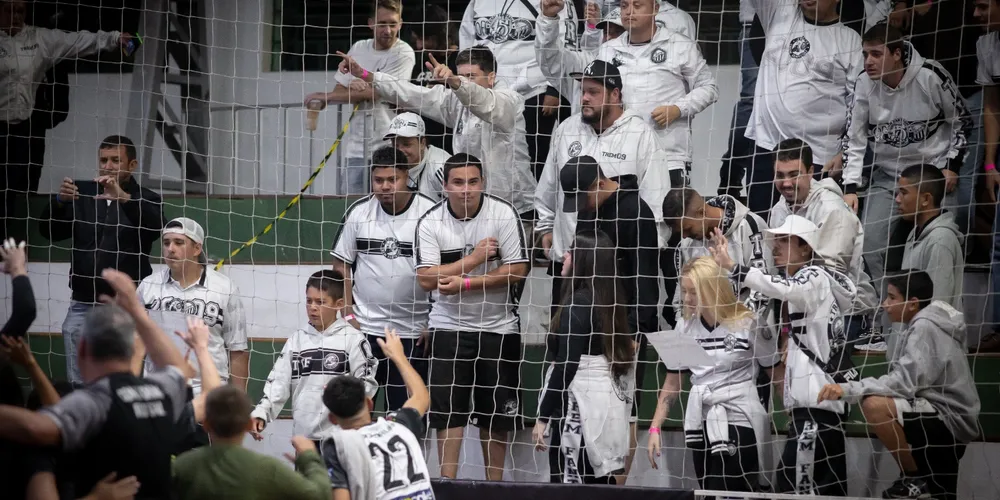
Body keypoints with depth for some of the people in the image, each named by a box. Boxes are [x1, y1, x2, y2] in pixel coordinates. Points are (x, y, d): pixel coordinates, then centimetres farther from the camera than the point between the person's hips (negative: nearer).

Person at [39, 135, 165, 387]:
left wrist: (124, 198, -36)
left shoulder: (145, 200, 1)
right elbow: (51, 232, 3)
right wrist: (60, 201, -17)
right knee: (78, 385, 5)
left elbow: (155, 227, -20)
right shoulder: (82, 193, 11)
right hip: (82, 306, 4)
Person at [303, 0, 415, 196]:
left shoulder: (404, 54, -7)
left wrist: (324, 96, -5)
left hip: (387, 147, -5)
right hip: (355, 147, 5)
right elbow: (340, 90, 14)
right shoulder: (358, 49, 12)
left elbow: (371, 93, -13)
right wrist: (354, 86, -12)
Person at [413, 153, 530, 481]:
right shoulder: (430, 223, -7)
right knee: (448, 409, -4)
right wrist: (474, 259, -20)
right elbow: (426, 279, -13)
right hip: (449, 327, 0)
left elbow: (518, 270, -12)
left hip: (498, 327, 0)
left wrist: (465, 283, -19)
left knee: (496, 412, 6)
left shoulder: (503, 214, -9)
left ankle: (494, 482, 17)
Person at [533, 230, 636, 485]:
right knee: (600, 483, 11)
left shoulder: (577, 305, -13)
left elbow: (566, 366, -17)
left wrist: (543, 417, -14)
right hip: (609, 404, 9)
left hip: (581, 407, -9)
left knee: (567, 483, -7)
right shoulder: (610, 303, 13)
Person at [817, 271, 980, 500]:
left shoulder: (924, 327, -16)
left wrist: (847, 389, -33)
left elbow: (904, 383, -29)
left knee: (875, 406, -27)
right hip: (947, 421, 12)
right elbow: (908, 381, 13)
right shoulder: (922, 325, 18)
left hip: (950, 419, -12)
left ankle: (915, 478, -13)